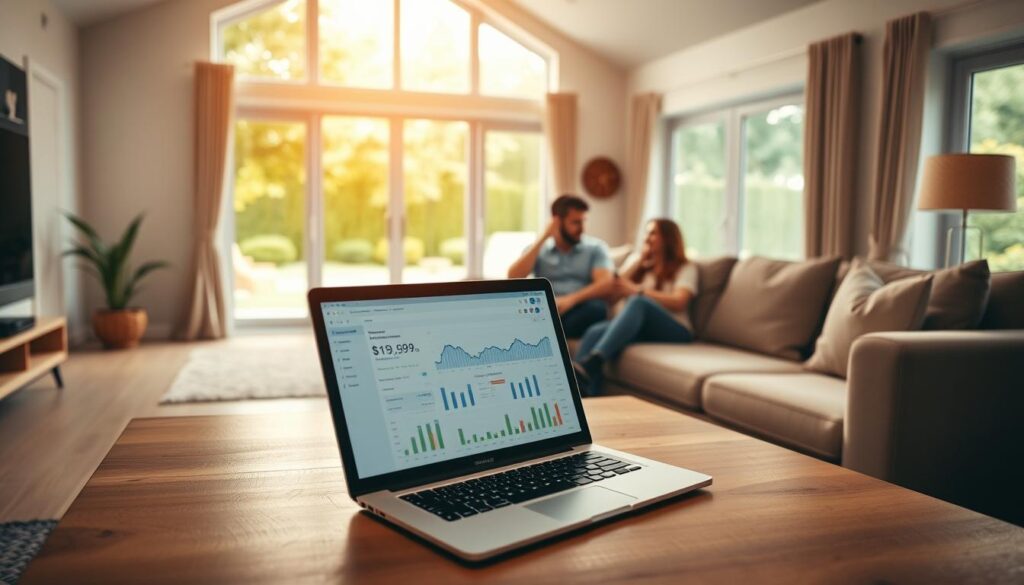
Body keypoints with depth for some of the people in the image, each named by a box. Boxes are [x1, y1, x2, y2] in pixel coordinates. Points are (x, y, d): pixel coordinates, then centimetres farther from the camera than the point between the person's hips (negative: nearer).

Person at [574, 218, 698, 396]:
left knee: (638, 302, -36)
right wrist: (640, 260, 11)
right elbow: (612, 291, 14)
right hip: (633, 327, 4)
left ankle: (591, 362, -55)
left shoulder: (685, 268, 12)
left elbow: (678, 302, -7)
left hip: (672, 332, -4)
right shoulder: (635, 260, 27)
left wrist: (637, 290, -11)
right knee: (595, 332, -30)